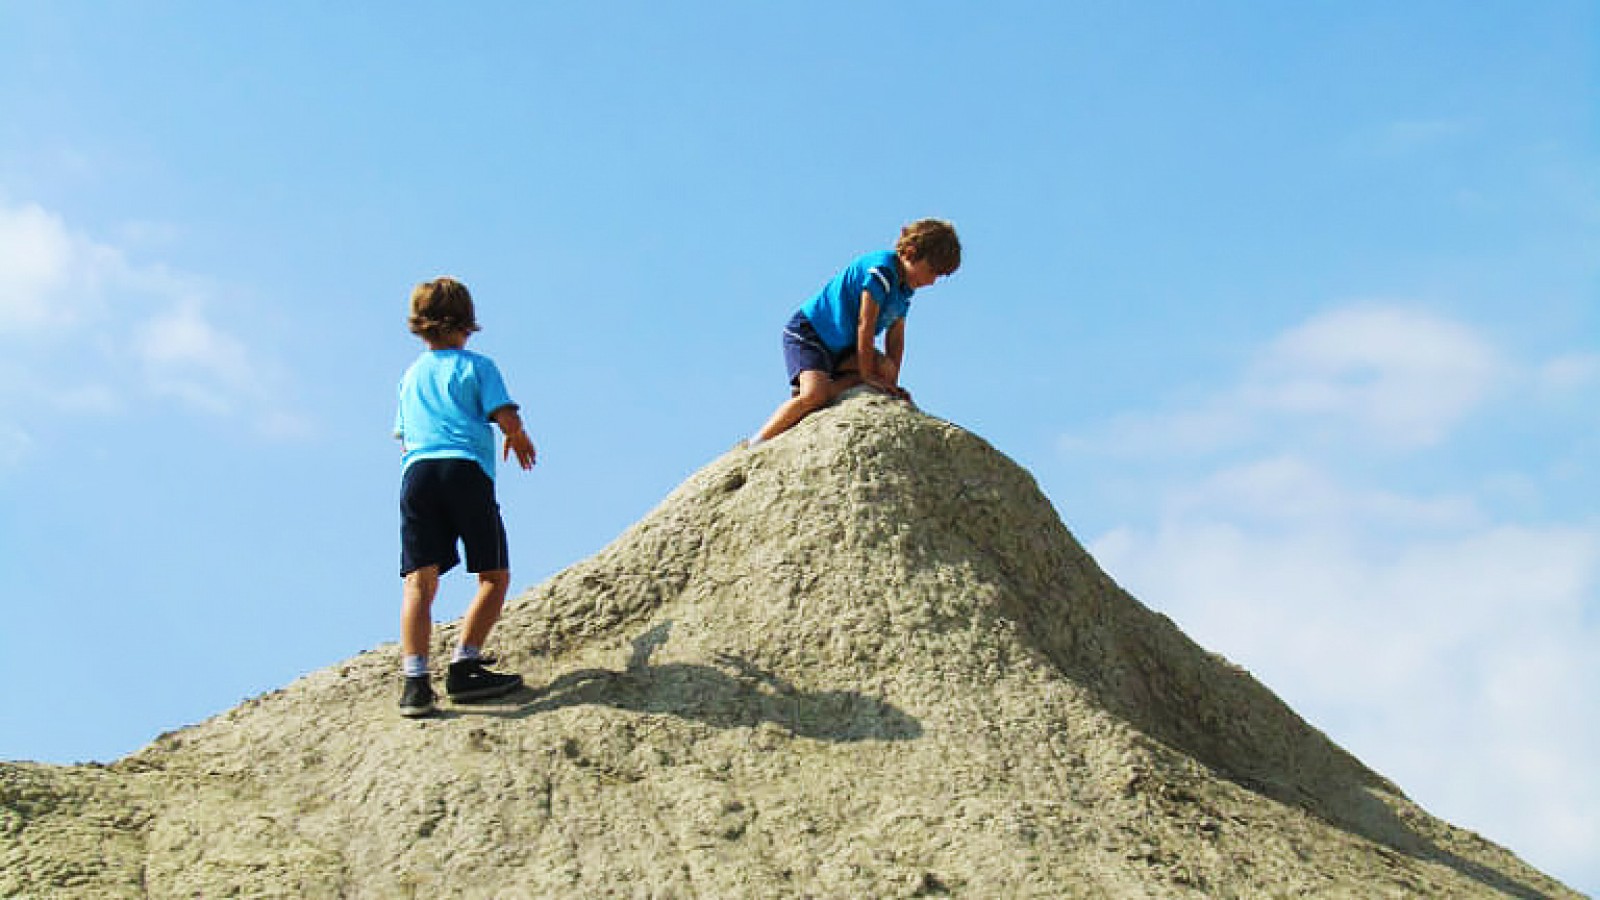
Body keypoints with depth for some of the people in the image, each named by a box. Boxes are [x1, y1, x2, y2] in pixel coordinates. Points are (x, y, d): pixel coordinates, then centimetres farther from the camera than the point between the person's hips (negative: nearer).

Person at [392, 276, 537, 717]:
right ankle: (464, 666, -7)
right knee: (495, 575, 6)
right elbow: (507, 419, 0)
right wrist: (519, 441, 21)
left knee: (419, 581, -4)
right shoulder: (478, 366, 11)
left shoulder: (410, 376, 25)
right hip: (467, 470, -4)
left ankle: (415, 678, -20)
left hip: (416, 473, 4)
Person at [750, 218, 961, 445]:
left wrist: (891, 383, -2)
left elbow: (896, 336, 6)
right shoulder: (881, 268, -21)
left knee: (886, 367, -16)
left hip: (842, 346, 9)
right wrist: (867, 375, -17)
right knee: (813, 395, -30)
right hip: (807, 331, -9)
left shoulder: (905, 286, 8)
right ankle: (756, 446, -20)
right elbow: (865, 325, -21)